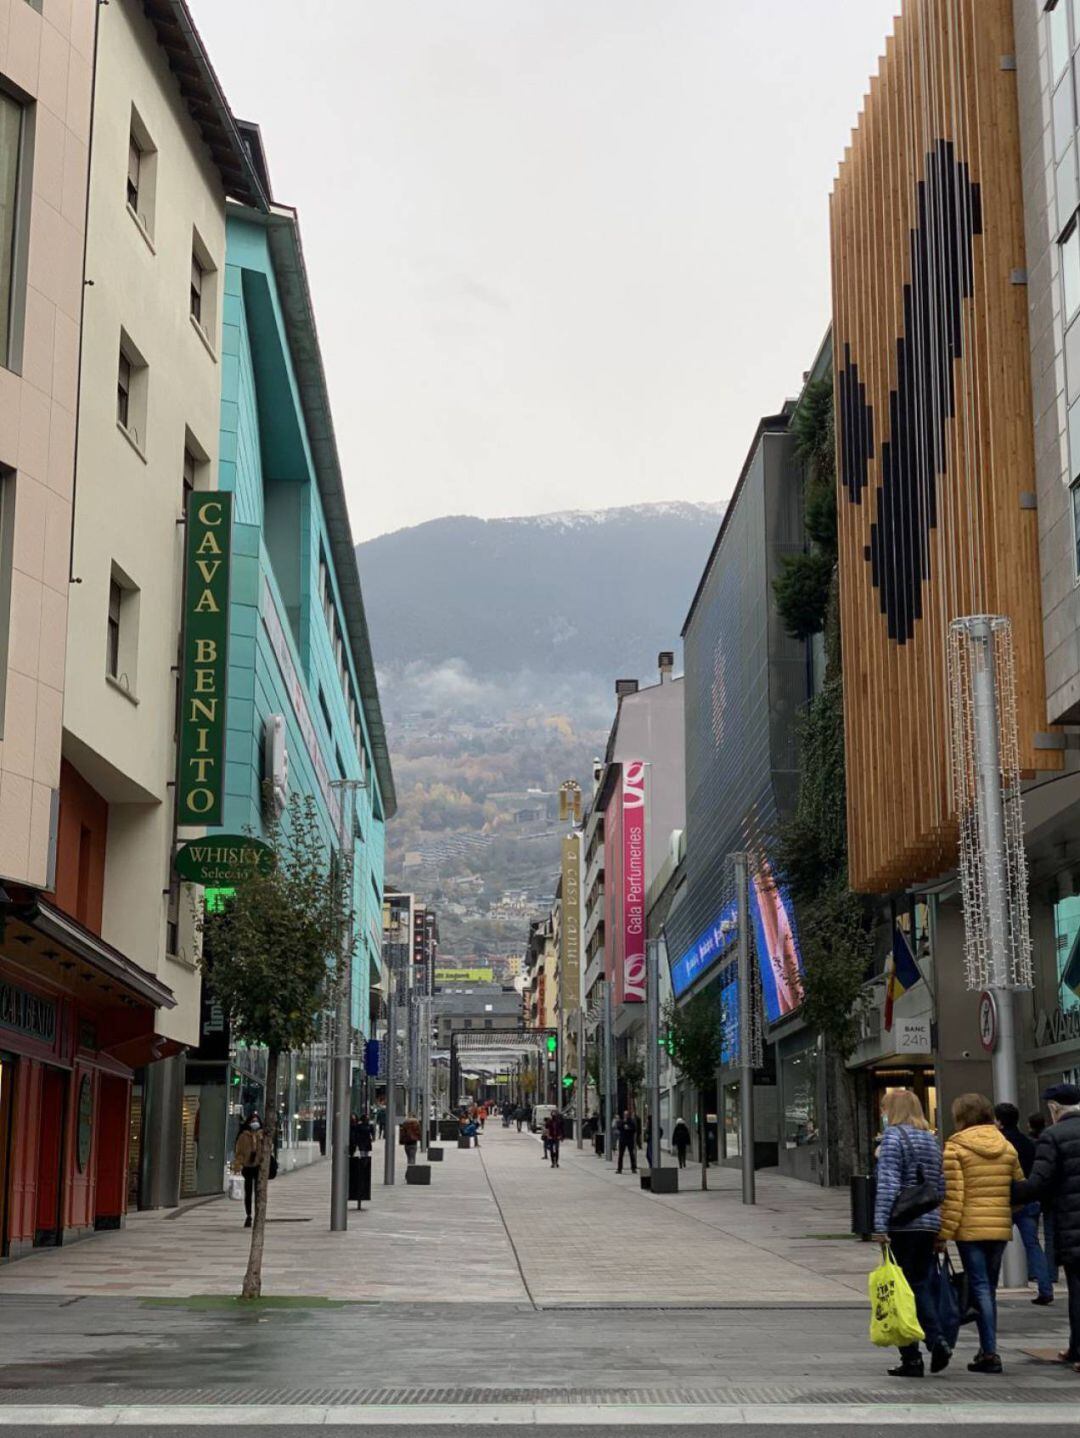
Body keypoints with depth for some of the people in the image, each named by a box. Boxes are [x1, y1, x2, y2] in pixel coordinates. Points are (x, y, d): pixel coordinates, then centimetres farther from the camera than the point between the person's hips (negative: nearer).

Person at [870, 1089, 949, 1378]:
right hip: (929, 1223, 7)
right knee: (921, 1286, 14)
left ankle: (911, 1359, 1)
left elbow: (888, 1184, -17)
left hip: (901, 1224, -7)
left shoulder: (893, 1136, -7)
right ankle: (937, 1341, -5)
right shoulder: (931, 1139, 15)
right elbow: (941, 1186, 17)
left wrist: (880, 1224, -19)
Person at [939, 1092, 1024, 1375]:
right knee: (989, 1288, 15)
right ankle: (987, 1349, 19)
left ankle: (990, 1353, -7)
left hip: (970, 1228, -5)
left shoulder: (955, 1147, -7)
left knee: (979, 1288, -2)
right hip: (1000, 1227, 5)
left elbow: (953, 1195, -12)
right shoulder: (1006, 1146, 8)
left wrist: (944, 1232, -9)